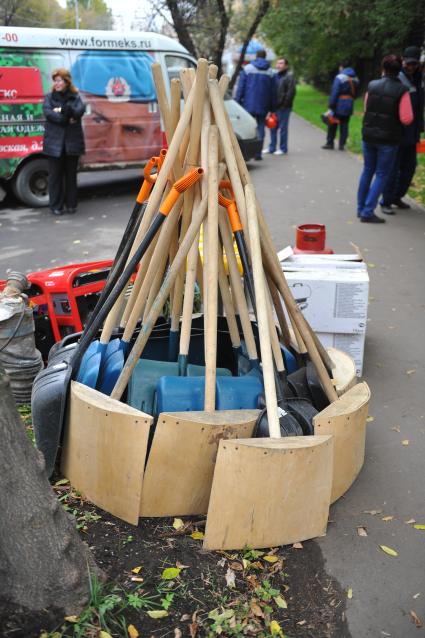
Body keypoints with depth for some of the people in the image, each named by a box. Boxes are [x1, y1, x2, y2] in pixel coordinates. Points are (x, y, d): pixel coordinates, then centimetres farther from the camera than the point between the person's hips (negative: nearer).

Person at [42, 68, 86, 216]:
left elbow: (79, 111, -11)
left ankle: (71, 204, 15)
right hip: (54, 142, 0)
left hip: (72, 141, 1)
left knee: (71, 174, 7)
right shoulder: (49, 97, 7)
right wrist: (68, 118, -13)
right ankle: (56, 206, 5)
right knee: (55, 175, 0)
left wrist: (63, 109, -15)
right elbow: (48, 112, -10)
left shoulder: (75, 97, 8)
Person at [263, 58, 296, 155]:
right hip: (275, 106, 7)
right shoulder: (275, 75, 15)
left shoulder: (289, 76, -7)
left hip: (284, 107, -7)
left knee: (283, 128, -3)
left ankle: (283, 148, 5)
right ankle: (272, 147, 19)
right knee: (273, 127, 11)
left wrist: (284, 103, -17)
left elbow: (291, 91, -14)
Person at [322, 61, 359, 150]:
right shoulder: (355, 79, 10)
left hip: (339, 105, -6)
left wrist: (331, 105, -14)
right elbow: (355, 94, 13)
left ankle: (330, 143, 8)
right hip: (349, 106, 6)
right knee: (344, 125, 9)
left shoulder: (339, 77, -11)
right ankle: (342, 145, 9)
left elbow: (334, 93, -16)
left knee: (332, 125, 5)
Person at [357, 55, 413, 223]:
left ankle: (361, 208, 23)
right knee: (381, 175, 4)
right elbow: (406, 119, -16)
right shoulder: (402, 91, -13)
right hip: (388, 139, -4)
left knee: (367, 171, 18)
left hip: (368, 135, 4)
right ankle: (368, 211, -2)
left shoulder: (372, 86, 0)